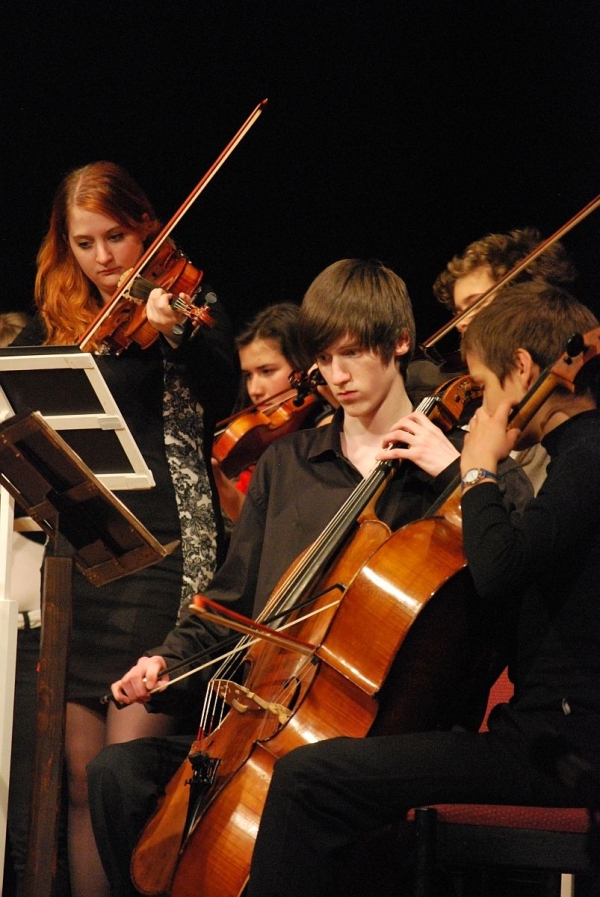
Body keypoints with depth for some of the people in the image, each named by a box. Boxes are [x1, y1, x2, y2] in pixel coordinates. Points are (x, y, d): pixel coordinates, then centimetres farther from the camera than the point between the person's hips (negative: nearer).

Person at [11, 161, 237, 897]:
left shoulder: (185, 305, 4)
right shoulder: (53, 326, 17)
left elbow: (221, 394, -14)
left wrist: (178, 333, -32)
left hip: (163, 551, -4)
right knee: (81, 776, 2)